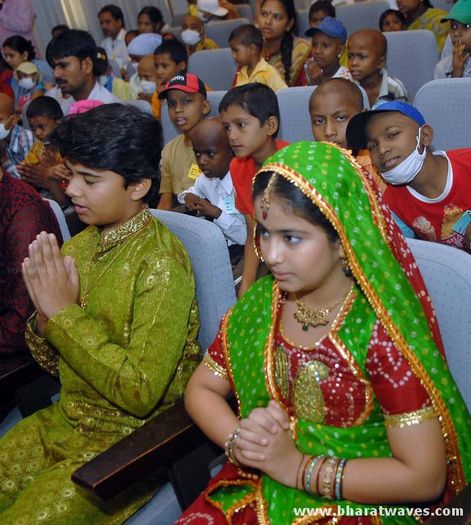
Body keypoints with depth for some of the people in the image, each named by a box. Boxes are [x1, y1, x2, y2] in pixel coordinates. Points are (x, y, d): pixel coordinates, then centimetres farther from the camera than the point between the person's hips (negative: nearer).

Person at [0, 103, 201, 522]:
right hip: (64, 421, 6)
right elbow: (56, 363, 7)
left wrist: (66, 313, -22)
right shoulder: (77, 246, 0)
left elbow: (142, 392, -24)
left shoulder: (160, 263, -20)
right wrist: (45, 319, -15)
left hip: (132, 438, -6)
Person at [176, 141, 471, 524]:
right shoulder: (260, 303, -4)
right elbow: (201, 389, 5)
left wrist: (298, 467, -18)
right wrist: (238, 441, -15)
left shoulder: (383, 330, -20)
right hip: (258, 490, 3)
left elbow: (424, 476, -18)